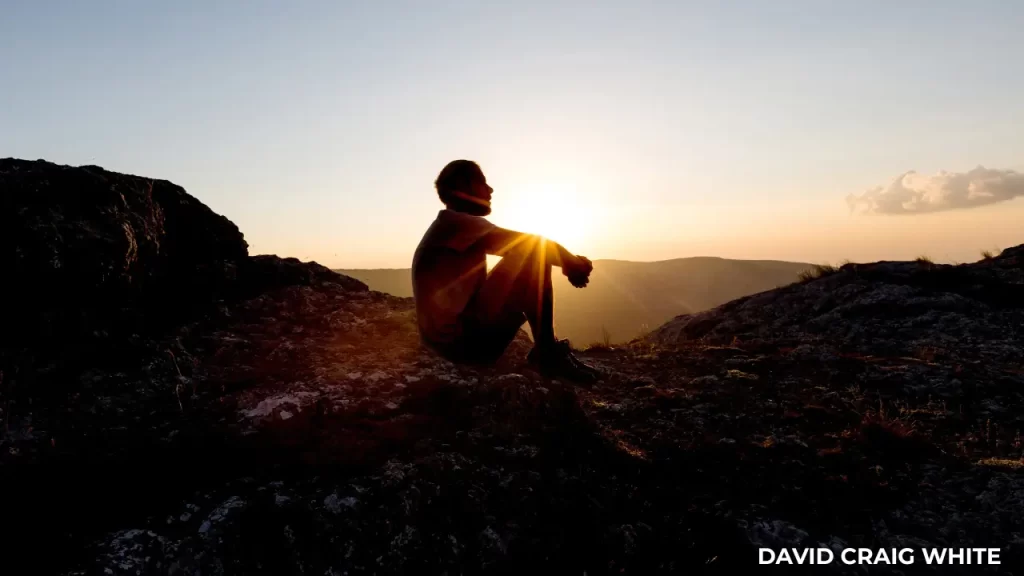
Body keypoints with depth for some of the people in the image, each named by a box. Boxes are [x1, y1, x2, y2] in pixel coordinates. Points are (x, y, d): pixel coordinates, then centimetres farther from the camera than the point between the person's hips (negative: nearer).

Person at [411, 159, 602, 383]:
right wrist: (571, 262, 1)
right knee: (534, 250, -13)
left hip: (455, 339, 10)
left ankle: (544, 352, 9)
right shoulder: (454, 222, -8)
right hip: (461, 338, -10)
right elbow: (531, 243, -14)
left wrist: (567, 262, 8)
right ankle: (548, 354, -10)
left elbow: (515, 247, 20)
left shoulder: (456, 231, 22)